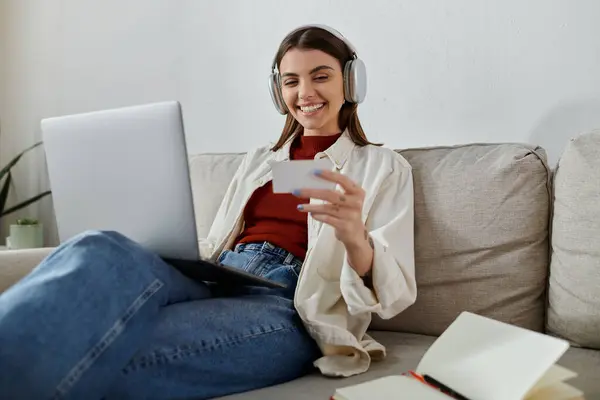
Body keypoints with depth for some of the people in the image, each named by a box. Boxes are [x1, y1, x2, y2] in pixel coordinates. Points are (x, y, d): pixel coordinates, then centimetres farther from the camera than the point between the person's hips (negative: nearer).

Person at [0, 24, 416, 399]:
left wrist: (355, 238, -26)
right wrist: (155, 247, -1)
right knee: (103, 252, -33)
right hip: (212, 284, 5)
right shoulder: (259, 158, 25)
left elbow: (394, 291, -2)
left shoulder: (384, 166, 10)